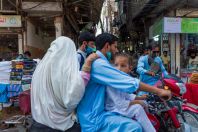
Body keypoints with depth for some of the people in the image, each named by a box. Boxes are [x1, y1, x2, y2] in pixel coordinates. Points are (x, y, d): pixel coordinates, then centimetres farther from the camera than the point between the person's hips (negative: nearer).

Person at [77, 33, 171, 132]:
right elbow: (129, 83, -23)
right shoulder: (98, 64, -20)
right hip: (93, 118, -10)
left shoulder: (94, 61, 14)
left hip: (93, 111, 10)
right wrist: (158, 91, -16)